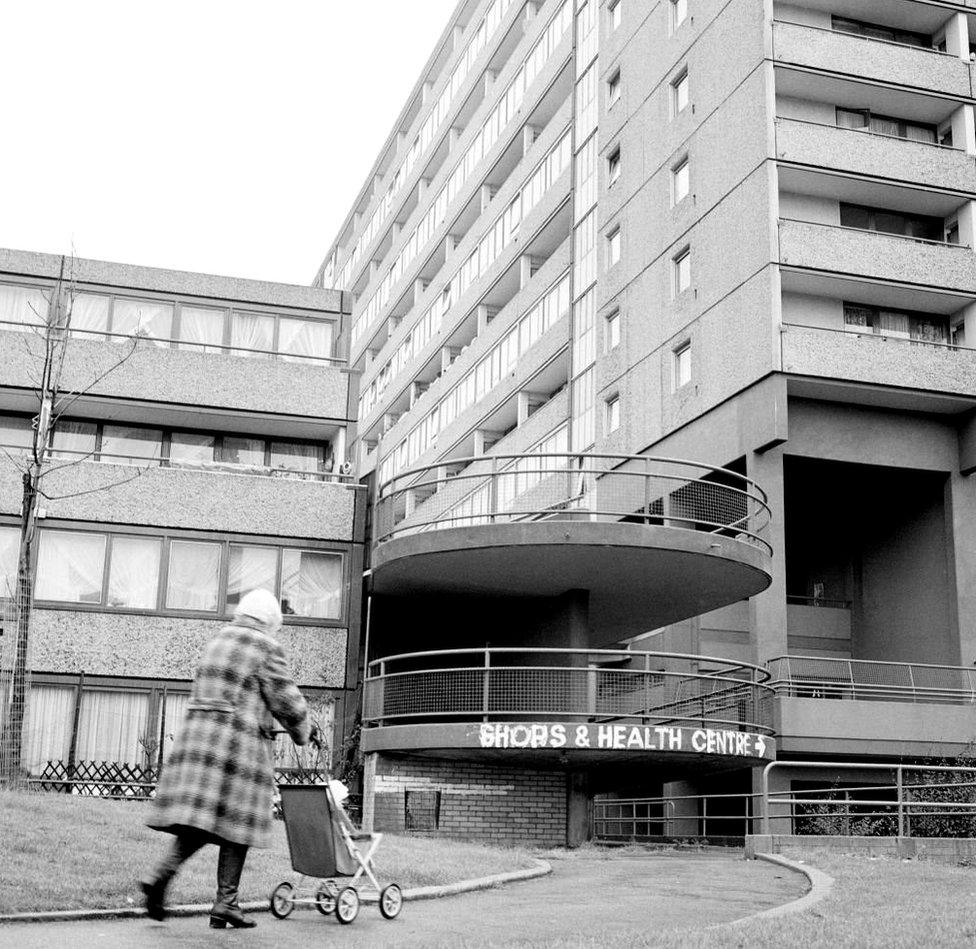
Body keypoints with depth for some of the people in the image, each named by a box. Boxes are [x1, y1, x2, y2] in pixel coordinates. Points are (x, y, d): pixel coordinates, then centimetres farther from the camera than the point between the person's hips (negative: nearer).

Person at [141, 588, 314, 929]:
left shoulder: (217, 642, 17)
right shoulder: (266, 649, -4)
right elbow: (286, 701, -4)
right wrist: (303, 732, 15)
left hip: (196, 735, 6)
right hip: (238, 745, -6)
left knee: (196, 819, 8)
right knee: (235, 823, 2)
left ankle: (161, 875, -12)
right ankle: (225, 903, 4)